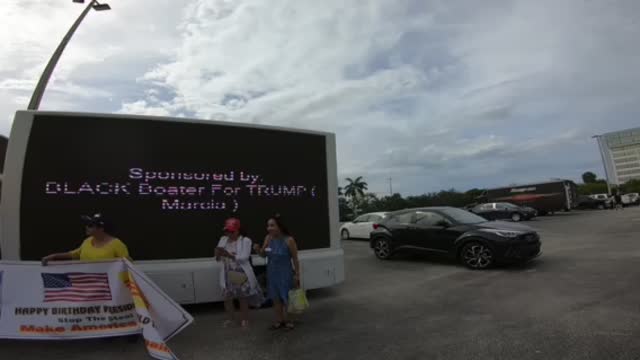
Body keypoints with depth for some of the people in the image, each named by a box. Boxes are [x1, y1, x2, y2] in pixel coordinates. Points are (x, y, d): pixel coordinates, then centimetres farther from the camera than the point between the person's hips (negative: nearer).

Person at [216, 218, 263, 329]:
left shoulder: (245, 241, -11)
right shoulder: (223, 240, 4)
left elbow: (244, 257, -21)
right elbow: (218, 258, 4)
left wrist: (229, 255, -30)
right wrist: (218, 254, -19)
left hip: (242, 274, -4)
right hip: (228, 273, 4)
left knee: (243, 297, 9)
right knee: (227, 297, 11)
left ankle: (244, 319, 28)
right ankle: (230, 318, 33)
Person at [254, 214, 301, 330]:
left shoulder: (289, 240, -18)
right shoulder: (268, 238, -5)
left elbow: (295, 259, -11)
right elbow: (263, 255, 8)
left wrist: (297, 275, -9)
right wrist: (258, 249, -13)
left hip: (285, 273, -5)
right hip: (272, 273, 5)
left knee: (286, 298, 7)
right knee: (276, 298, 16)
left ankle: (288, 320, 25)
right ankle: (279, 321, 32)